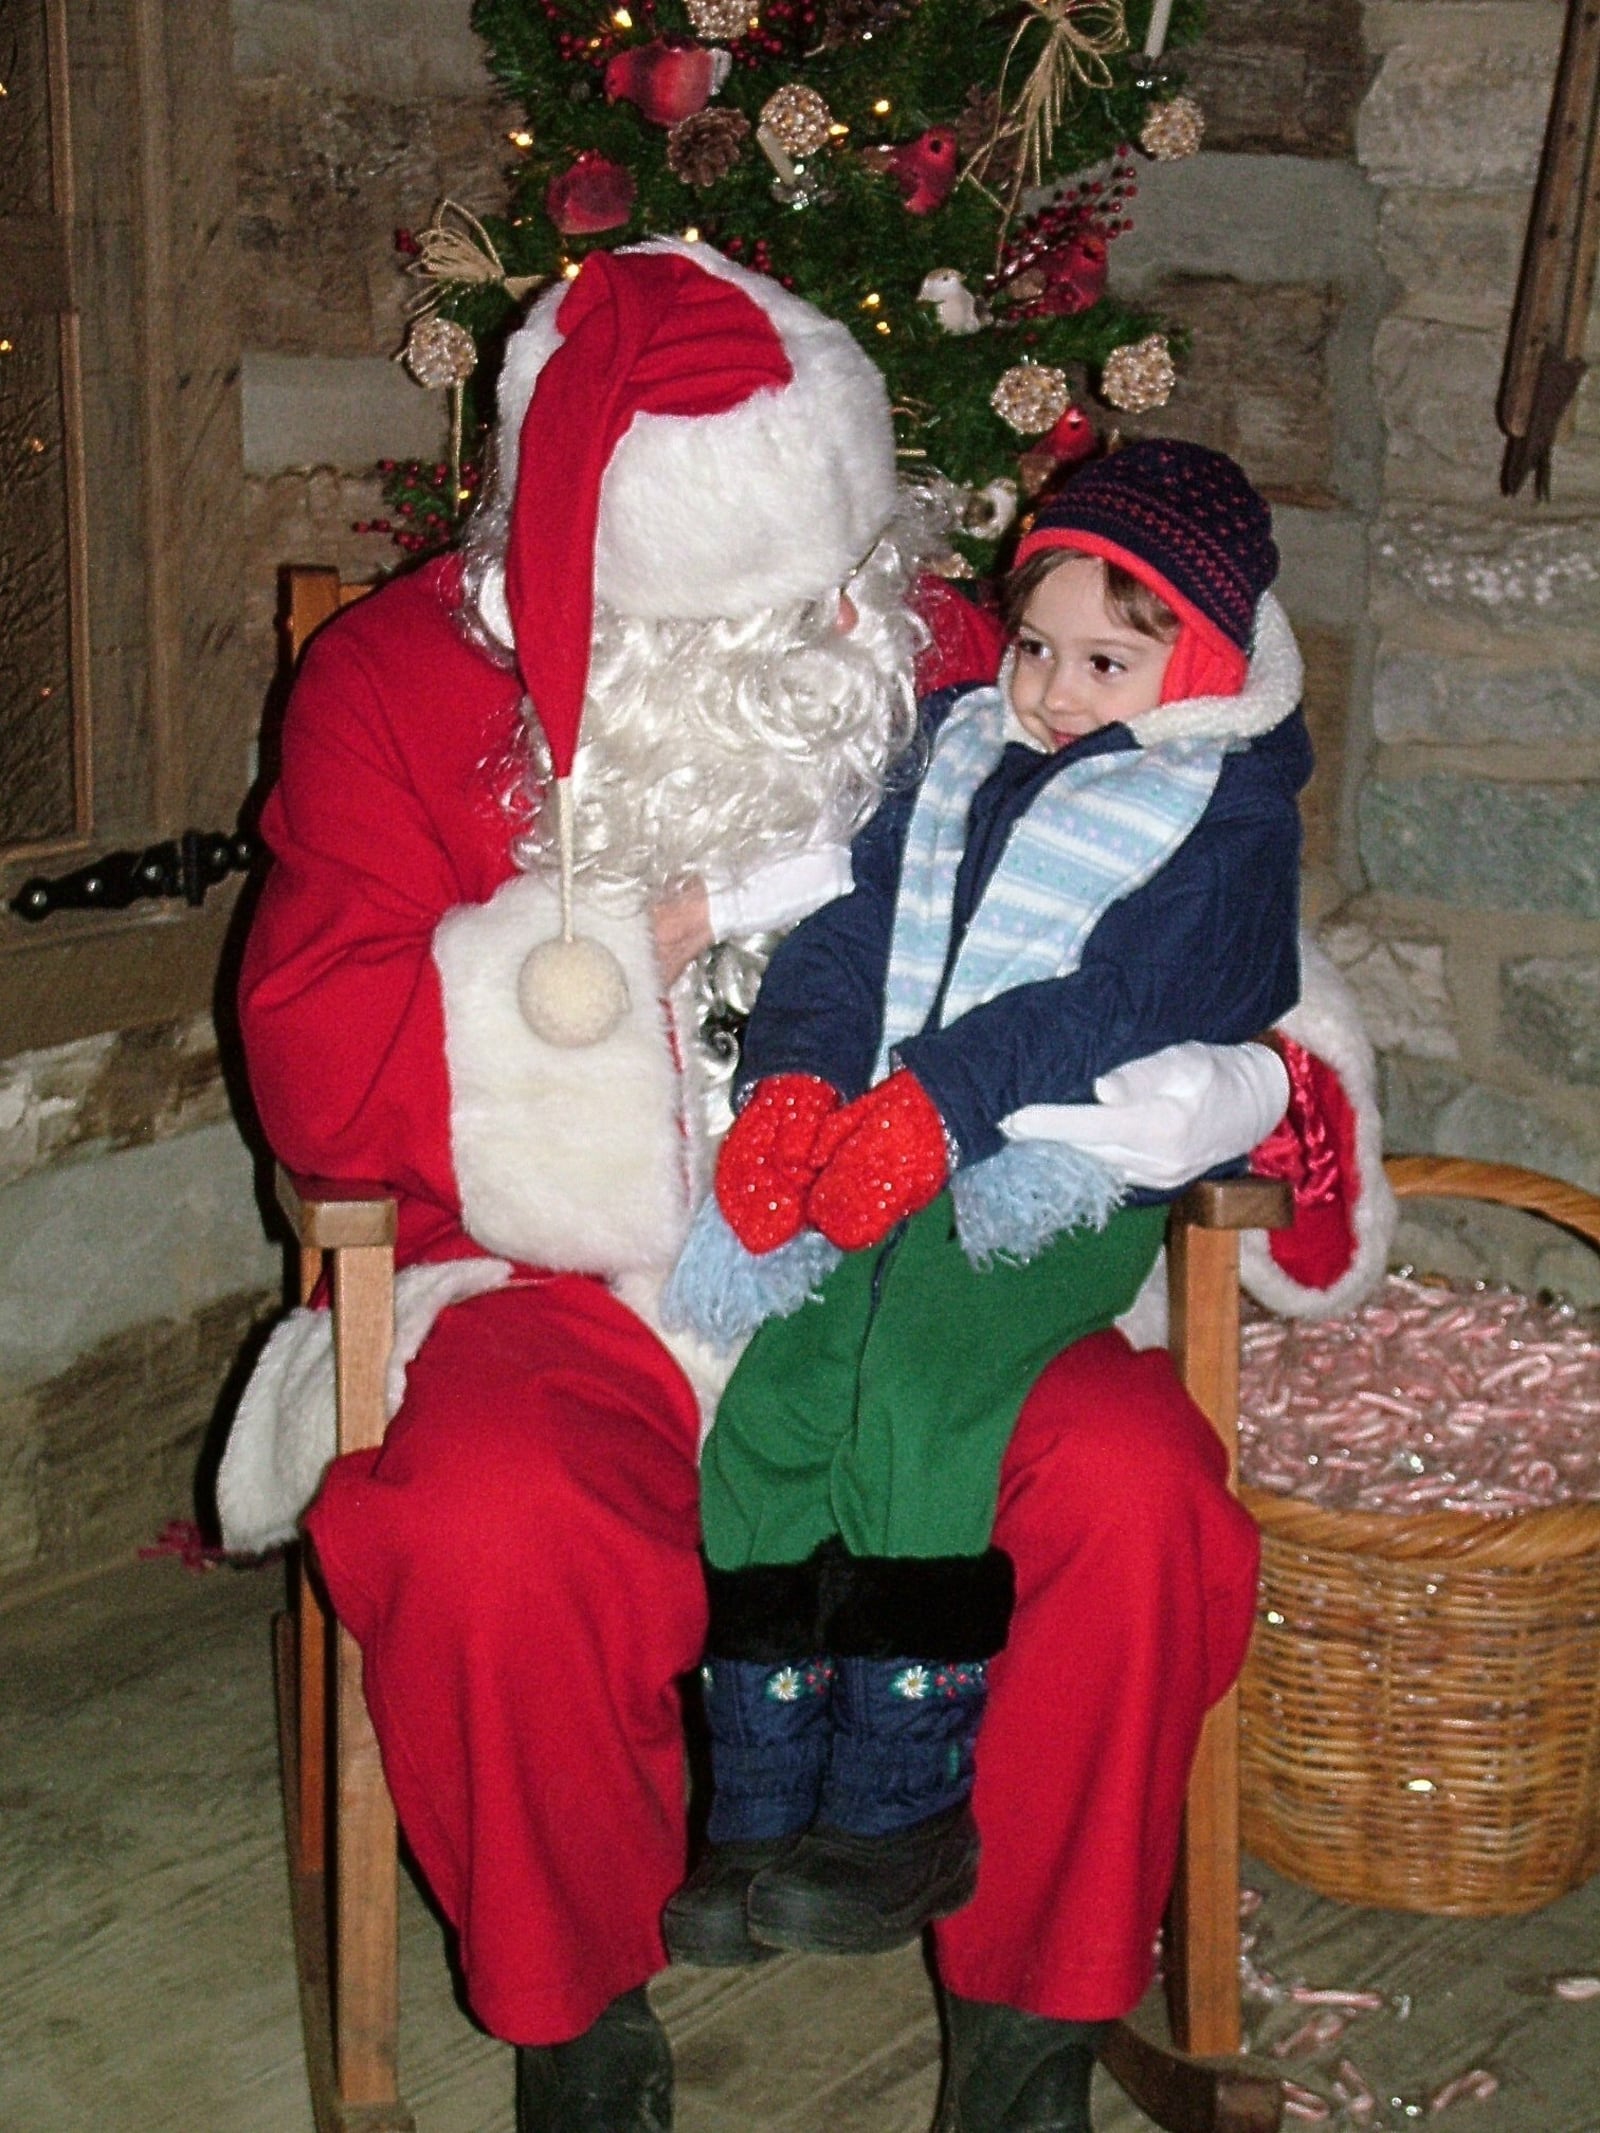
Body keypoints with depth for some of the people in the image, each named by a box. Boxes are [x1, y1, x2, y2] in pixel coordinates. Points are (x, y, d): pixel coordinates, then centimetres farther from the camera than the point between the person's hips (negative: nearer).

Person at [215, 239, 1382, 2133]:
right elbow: (319, 1083, -13)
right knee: (496, 1538, -35)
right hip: (558, 1299, -2)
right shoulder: (402, 684, -2)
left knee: (1135, 1492, -27)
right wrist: (657, 931, -17)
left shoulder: (933, 673, 6)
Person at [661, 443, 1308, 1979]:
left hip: (1062, 1184, -5)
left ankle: (907, 1810, -10)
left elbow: (1125, 1008, -13)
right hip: (882, 1154, 5)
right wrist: (795, 1084, -8)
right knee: (772, 1392, -15)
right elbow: (857, 921, 11)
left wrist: (935, 1106, -24)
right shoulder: (963, 751, 19)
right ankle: (763, 1805, -5)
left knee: (915, 1392, -26)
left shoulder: (1224, 815, 1)